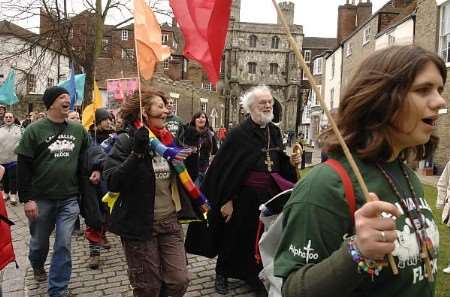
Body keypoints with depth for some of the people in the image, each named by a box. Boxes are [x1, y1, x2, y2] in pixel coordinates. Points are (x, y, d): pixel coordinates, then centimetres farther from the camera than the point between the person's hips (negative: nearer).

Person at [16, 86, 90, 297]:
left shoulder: (78, 129, 3)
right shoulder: (34, 130, -7)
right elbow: (23, 167, -7)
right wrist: (26, 198, -11)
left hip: (69, 199, 2)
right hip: (41, 199, -1)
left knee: (63, 245, 1)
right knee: (40, 241, 18)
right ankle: (37, 265, 50)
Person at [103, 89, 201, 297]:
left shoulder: (168, 138, 7)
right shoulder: (126, 141, -11)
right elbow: (113, 182, -22)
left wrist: (185, 161, -2)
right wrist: (137, 153, -29)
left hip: (170, 221, 5)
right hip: (140, 224, -5)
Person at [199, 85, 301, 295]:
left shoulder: (275, 132, 7)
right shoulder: (239, 134, -13)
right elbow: (225, 167, -15)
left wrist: (290, 162, -5)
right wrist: (226, 199, -16)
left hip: (270, 195, 6)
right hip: (245, 197, -5)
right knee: (236, 237, 10)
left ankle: (259, 278, 36)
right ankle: (222, 274, 33)